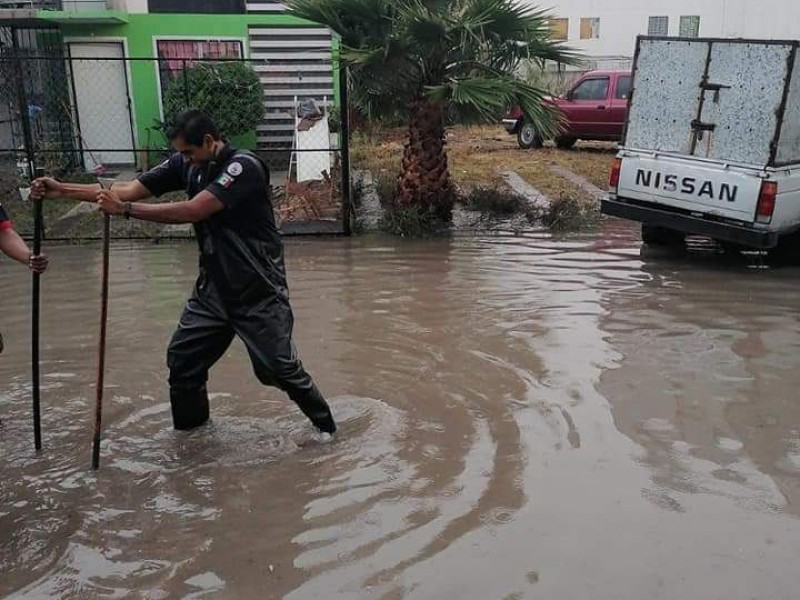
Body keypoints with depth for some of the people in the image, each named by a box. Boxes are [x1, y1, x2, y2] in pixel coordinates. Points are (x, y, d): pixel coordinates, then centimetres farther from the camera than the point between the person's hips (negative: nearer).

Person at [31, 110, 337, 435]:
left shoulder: (244, 166, -20)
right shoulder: (185, 164, 3)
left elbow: (192, 211, -28)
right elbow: (130, 189, -1)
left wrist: (125, 209, -25)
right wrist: (61, 190, -7)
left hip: (258, 289, -7)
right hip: (213, 286, 7)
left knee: (280, 368, -4)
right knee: (182, 359, 8)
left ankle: (326, 428, 16)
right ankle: (189, 431, 29)